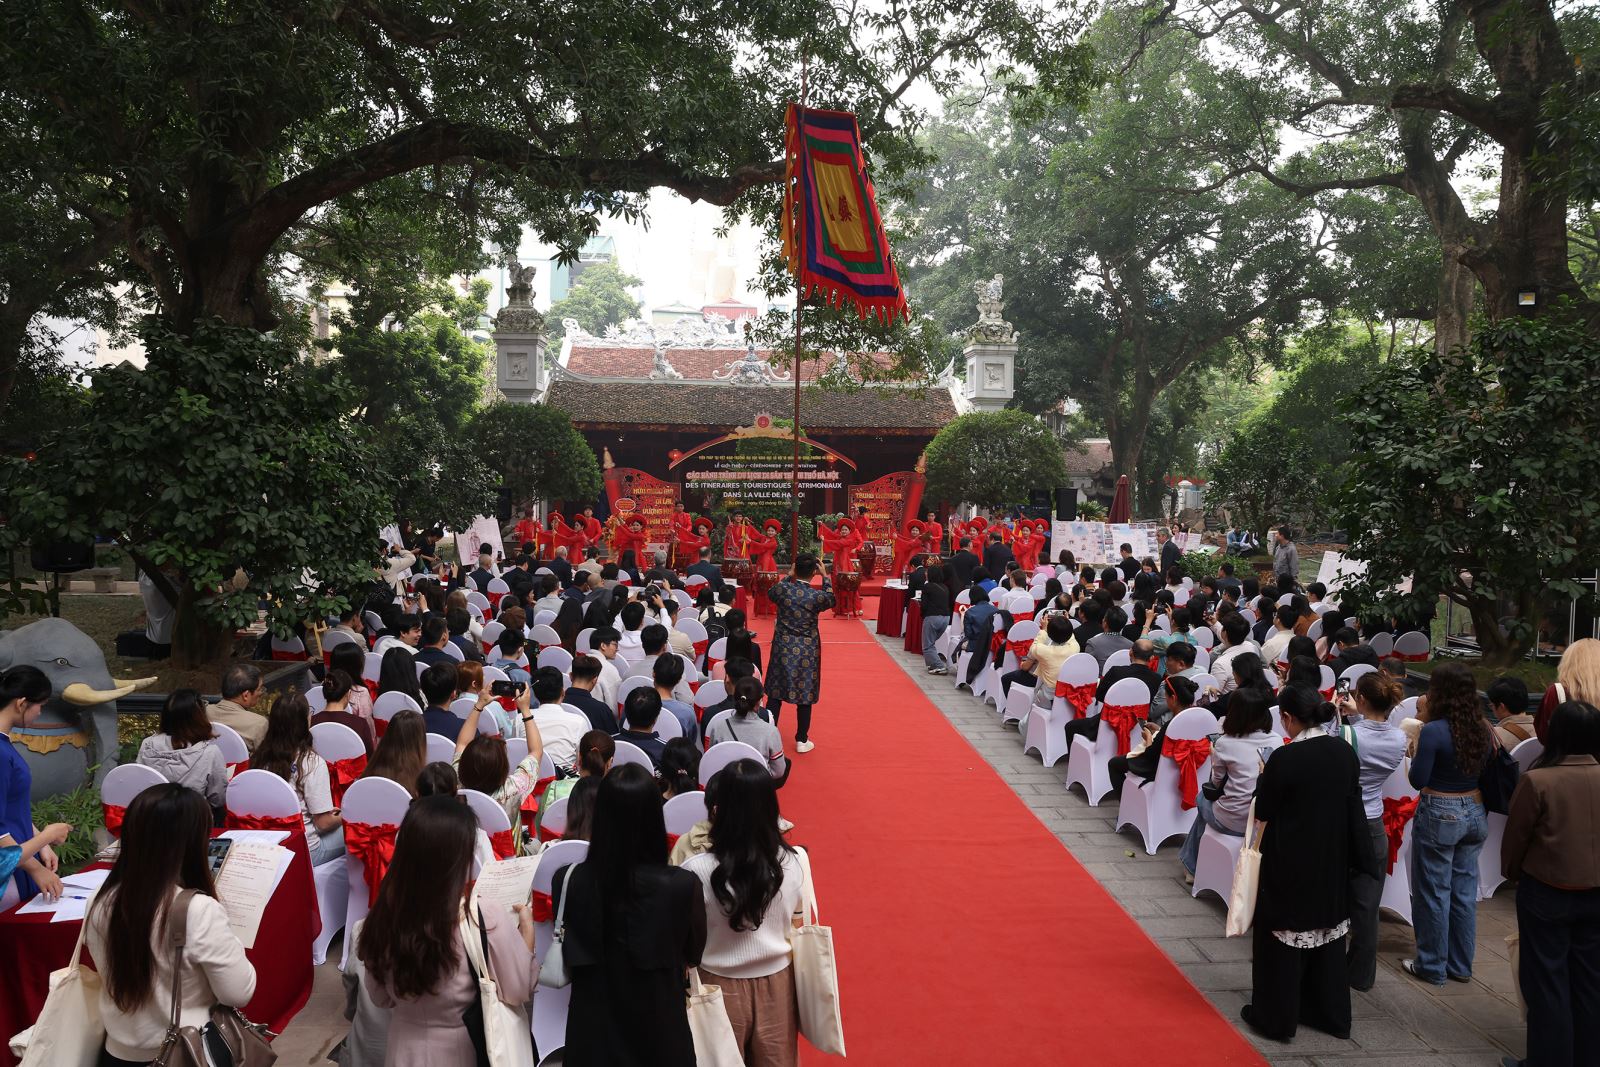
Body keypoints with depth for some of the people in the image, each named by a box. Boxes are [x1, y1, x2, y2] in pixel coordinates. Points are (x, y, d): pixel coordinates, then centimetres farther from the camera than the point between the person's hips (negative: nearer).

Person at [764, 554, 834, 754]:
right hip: (807, 651, -1)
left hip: (783, 648, 1)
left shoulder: (782, 589, -12)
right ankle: (802, 740, 16)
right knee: (805, 695, 9)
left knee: (776, 694, 11)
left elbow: (770, 594, 12)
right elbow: (830, 600, 8)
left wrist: (789, 576, 13)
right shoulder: (817, 596, -16)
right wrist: (825, 576, 12)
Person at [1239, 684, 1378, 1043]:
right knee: (1327, 933, 20)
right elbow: (1352, 806, 5)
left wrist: (1264, 778, 3)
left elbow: (1263, 812, -13)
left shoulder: (1284, 758, -23)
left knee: (1283, 938, 8)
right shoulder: (1345, 752, -5)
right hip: (1332, 863, 6)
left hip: (1290, 864, -6)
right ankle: (1330, 1013, 31)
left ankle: (1276, 1017, 19)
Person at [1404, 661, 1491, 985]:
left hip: (1439, 816, -6)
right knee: (1465, 892, 15)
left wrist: (1417, 750, 0)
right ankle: (1461, 965, 25)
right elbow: (1484, 773, 12)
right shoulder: (1482, 730, -1)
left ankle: (1432, 967, 16)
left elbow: (1418, 780, -15)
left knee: (1433, 893, 6)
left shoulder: (1434, 731, -20)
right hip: (1475, 813, 6)